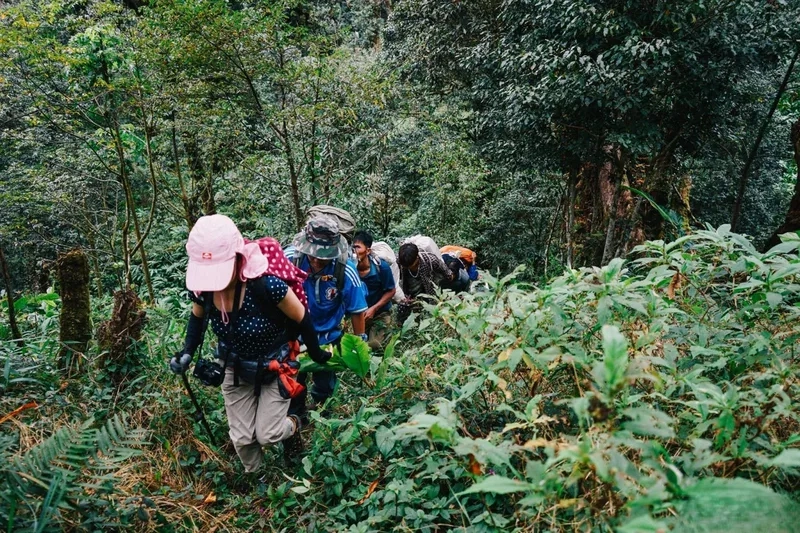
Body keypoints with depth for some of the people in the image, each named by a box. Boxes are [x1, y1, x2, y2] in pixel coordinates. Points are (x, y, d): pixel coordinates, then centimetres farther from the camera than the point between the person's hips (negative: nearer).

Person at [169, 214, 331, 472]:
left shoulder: (265, 285, -38)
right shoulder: (200, 287, -22)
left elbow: (302, 319, -19)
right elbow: (198, 317, 4)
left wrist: (316, 354, -5)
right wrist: (187, 352, -12)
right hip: (236, 371, 4)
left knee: (267, 434, 0)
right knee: (241, 438, 11)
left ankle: (294, 425, 36)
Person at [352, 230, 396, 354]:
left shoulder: (381, 267, -21)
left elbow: (391, 291, -10)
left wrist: (373, 309, -16)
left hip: (380, 313, -2)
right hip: (358, 313, 2)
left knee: (373, 346, -9)